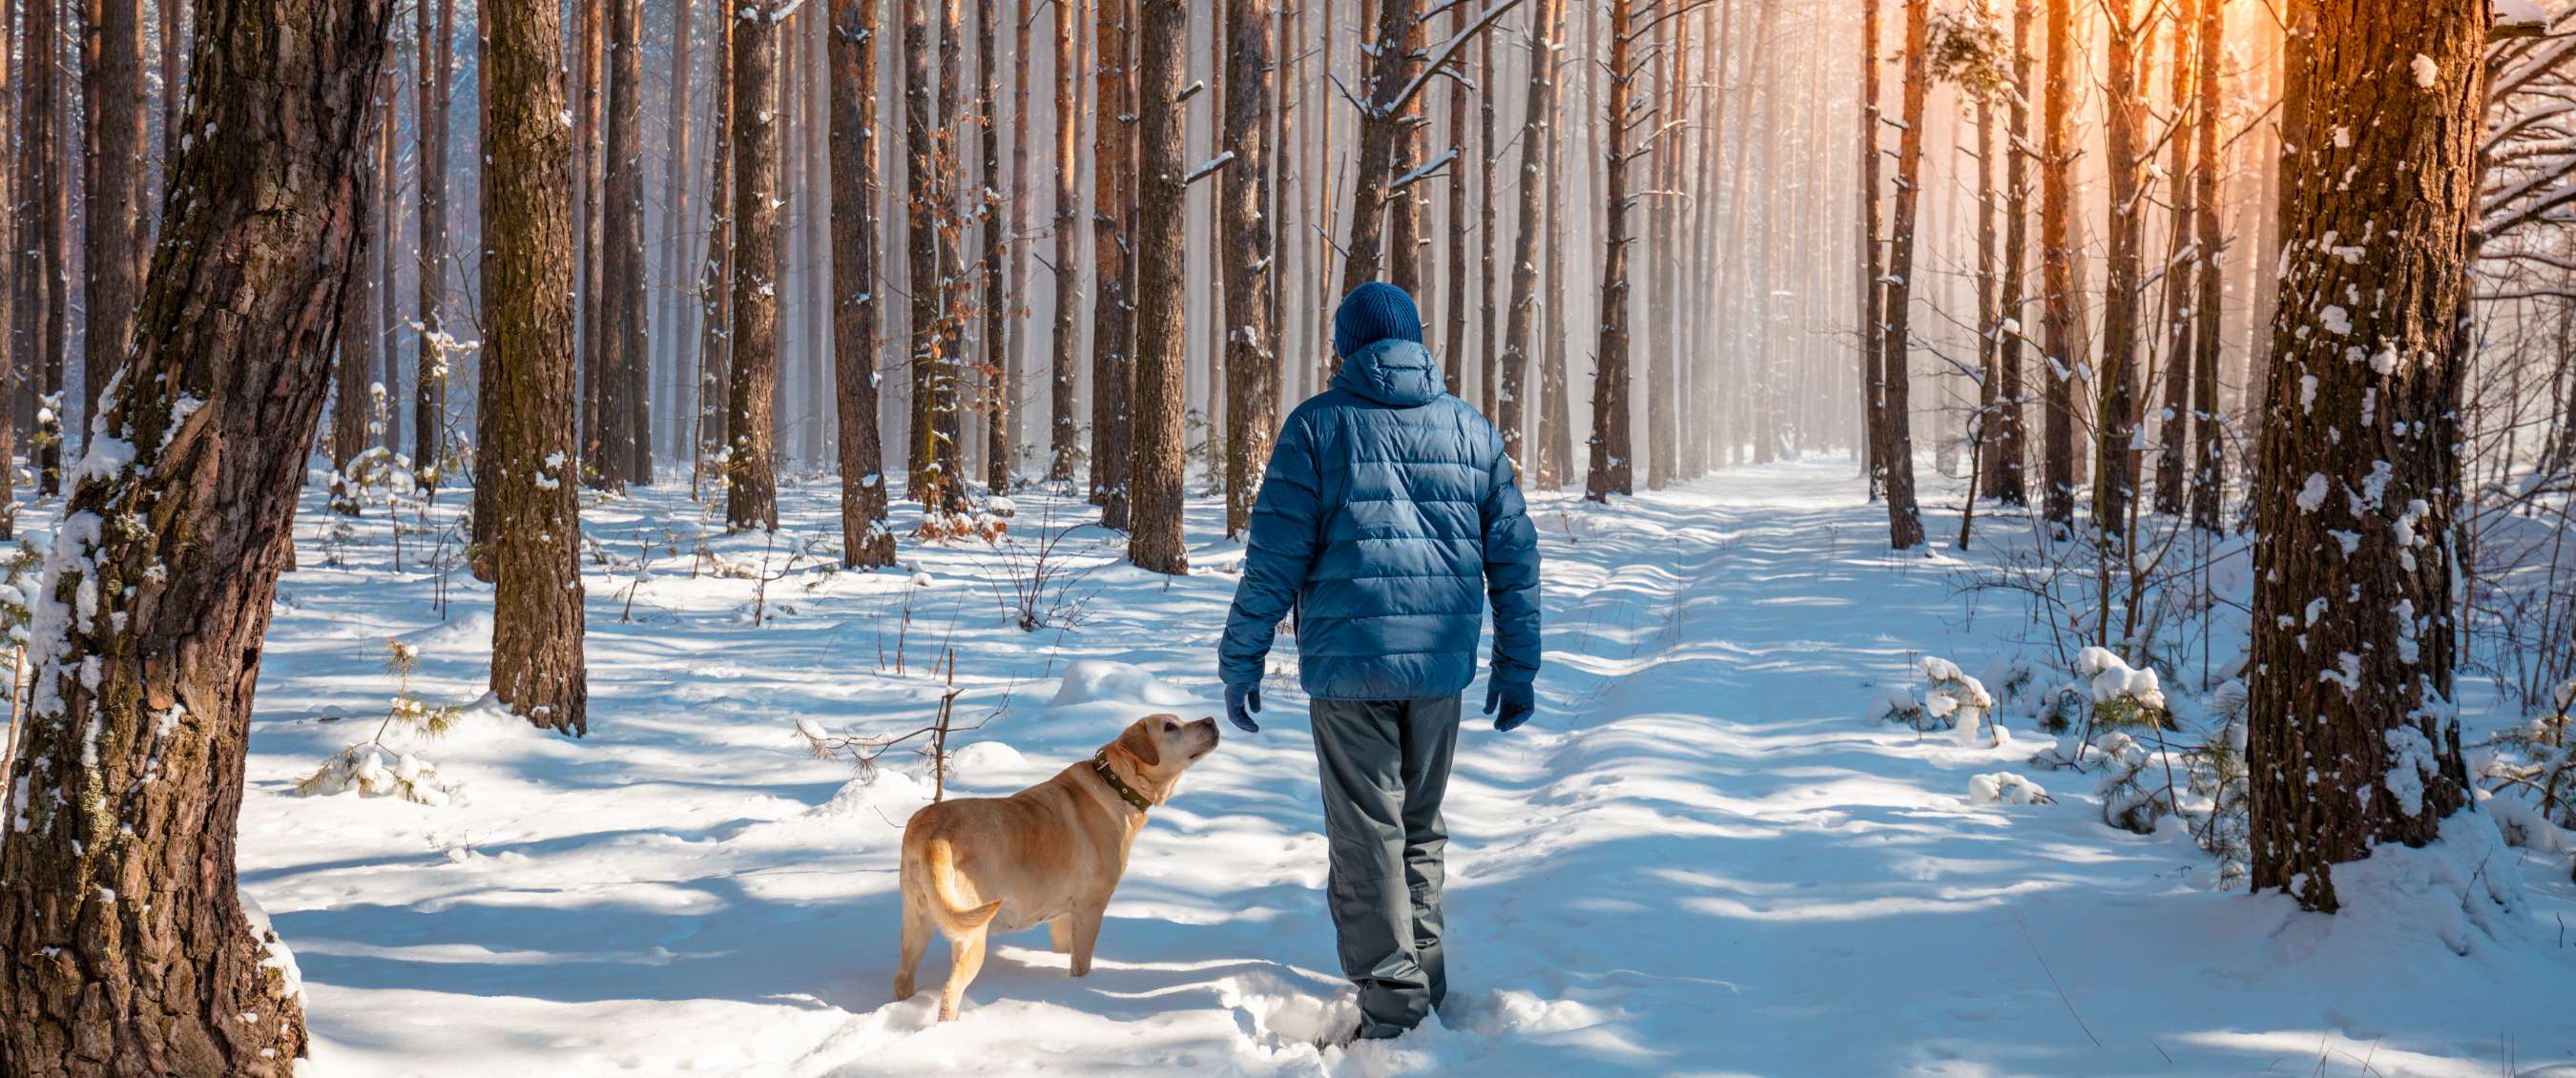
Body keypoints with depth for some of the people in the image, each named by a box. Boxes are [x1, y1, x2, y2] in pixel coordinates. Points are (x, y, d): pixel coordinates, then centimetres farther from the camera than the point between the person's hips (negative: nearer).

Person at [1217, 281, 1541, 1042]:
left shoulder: (1319, 426, -2)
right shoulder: (1470, 429, 9)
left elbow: (1274, 557, -6)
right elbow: (1514, 556, 11)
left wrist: (1241, 662, 1)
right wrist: (1517, 668, 17)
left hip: (1348, 664, -4)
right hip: (1442, 665, 4)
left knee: (1367, 838, 1)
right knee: (1420, 829, 18)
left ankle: (1392, 1007, -1)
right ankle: (1425, 981, 24)